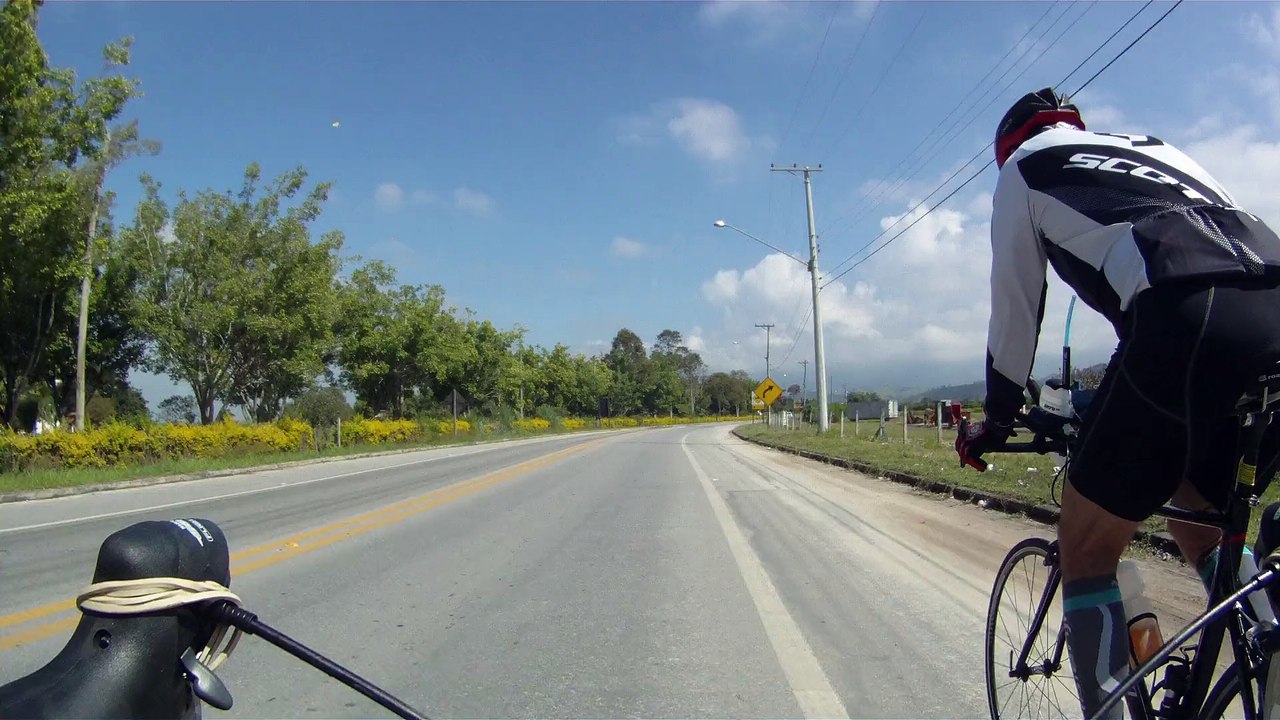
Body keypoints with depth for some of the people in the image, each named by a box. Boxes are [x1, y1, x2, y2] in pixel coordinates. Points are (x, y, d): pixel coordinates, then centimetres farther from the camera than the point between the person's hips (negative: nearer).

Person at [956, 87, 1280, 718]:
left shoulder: (1023, 167, 22)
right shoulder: (1155, 148, 37)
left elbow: (1015, 307, 19)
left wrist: (997, 418, 30)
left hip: (1186, 324, -6)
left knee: (1086, 551, 9)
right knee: (1198, 519, 29)